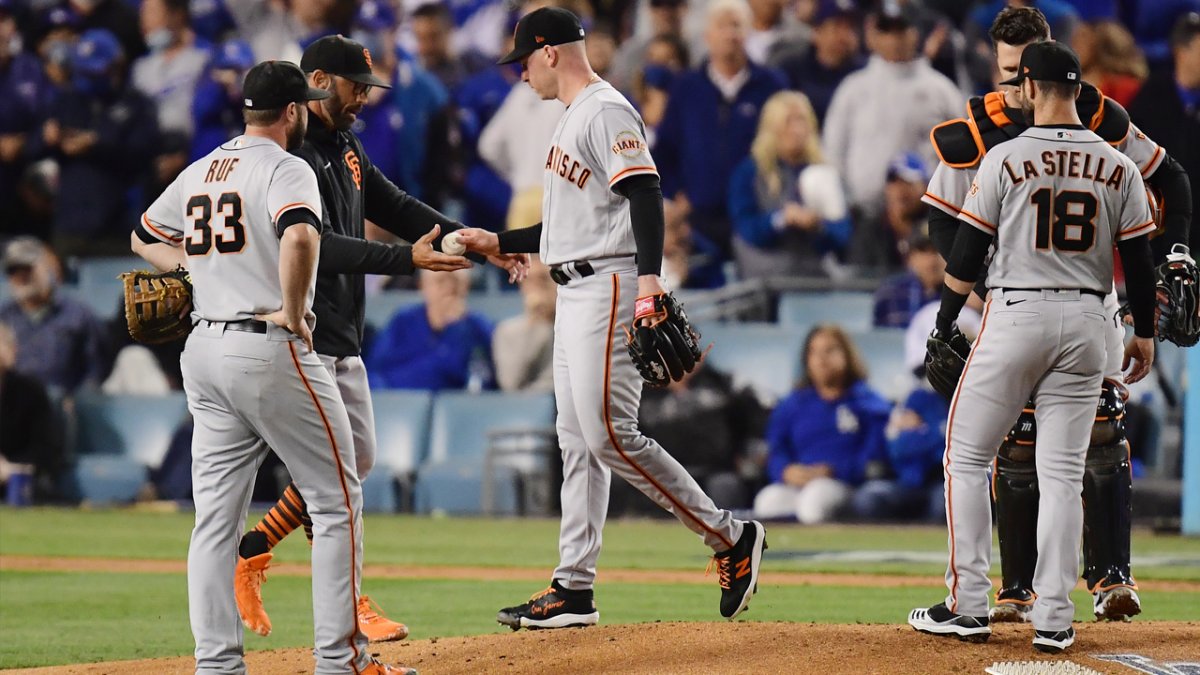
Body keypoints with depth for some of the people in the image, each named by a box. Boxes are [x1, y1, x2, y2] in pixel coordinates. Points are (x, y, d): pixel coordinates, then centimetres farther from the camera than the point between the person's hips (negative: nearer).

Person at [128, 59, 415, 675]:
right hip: (270, 348, -7)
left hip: (205, 348, 7)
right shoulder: (285, 169, -10)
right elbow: (299, 237, -30)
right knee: (337, 500, 1)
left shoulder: (198, 173, 14)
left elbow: (144, 237, 29)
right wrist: (292, 311, -17)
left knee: (216, 514, 7)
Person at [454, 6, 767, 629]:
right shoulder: (572, 118, 21)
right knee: (577, 440, 8)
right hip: (575, 294, 11)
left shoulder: (606, 111, -12)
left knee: (609, 434, -15)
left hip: (610, 288, -11)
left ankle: (730, 537, -8)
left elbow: (644, 194, -23)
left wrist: (649, 277, -35)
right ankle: (573, 591, 9)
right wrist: (499, 244, 25)